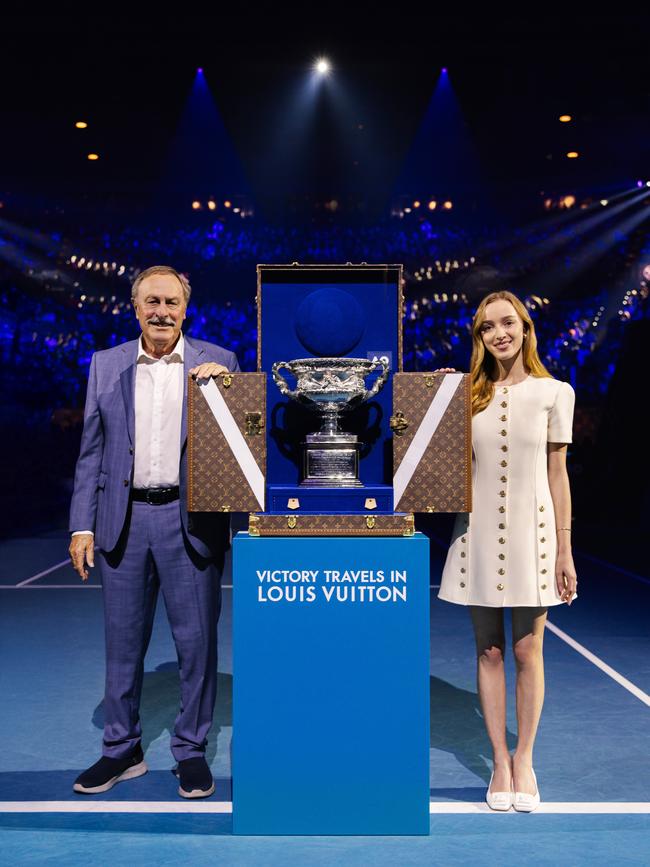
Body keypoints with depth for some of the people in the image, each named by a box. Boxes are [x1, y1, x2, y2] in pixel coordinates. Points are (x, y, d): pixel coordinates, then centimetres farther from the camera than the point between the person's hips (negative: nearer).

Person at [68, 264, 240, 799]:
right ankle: (122, 750, 27)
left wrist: (221, 384, -13)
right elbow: (92, 451, 8)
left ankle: (192, 752, 21)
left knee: (197, 639, 4)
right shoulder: (107, 365, 9)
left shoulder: (216, 363, 3)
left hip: (190, 519, -2)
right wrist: (82, 525, 3)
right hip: (124, 519, 2)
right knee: (123, 641, 11)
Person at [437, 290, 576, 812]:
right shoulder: (468, 395, 5)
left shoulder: (553, 393, 0)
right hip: (478, 532, 2)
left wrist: (564, 550, 0)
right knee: (489, 651, 8)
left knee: (528, 652, 6)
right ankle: (500, 760, 23)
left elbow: (557, 474, 2)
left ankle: (524, 759, 25)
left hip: (530, 531, -1)